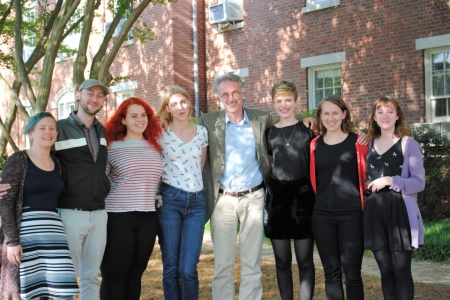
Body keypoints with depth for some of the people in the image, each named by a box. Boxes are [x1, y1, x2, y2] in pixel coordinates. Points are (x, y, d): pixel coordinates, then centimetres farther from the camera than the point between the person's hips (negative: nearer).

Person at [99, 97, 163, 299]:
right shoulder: (112, 147, -4)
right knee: (114, 276, 2)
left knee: (135, 274, 13)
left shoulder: (154, 148, 11)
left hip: (147, 218, 5)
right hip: (117, 218, -4)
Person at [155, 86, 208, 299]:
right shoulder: (160, 134, -1)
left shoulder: (202, 132, 7)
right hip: (169, 200, -2)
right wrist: (157, 194, 6)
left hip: (197, 201, 2)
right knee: (171, 267, 4)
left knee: (188, 269, -2)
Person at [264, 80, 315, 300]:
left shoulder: (307, 130, 3)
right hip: (276, 197, 2)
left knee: (305, 259, 3)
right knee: (282, 260, 9)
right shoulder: (269, 133, 9)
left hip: (303, 196, -2)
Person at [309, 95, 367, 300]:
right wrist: (323, 199, 11)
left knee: (351, 273, 0)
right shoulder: (315, 144, 7)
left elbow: (366, 175, 3)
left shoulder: (357, 141, 0)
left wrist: (365, 204, 2)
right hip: (322, 215, 3)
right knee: (331, 273, 10)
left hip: (351, 213, -3)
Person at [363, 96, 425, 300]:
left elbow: (419, 182, -8)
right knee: (385, 270, 11)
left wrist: (390, 180, -17)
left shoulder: (408, 144, -1)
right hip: (374, 213, 4)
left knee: (401, 271, 0)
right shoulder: (368, 145, 11)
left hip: (400, 212, -4)